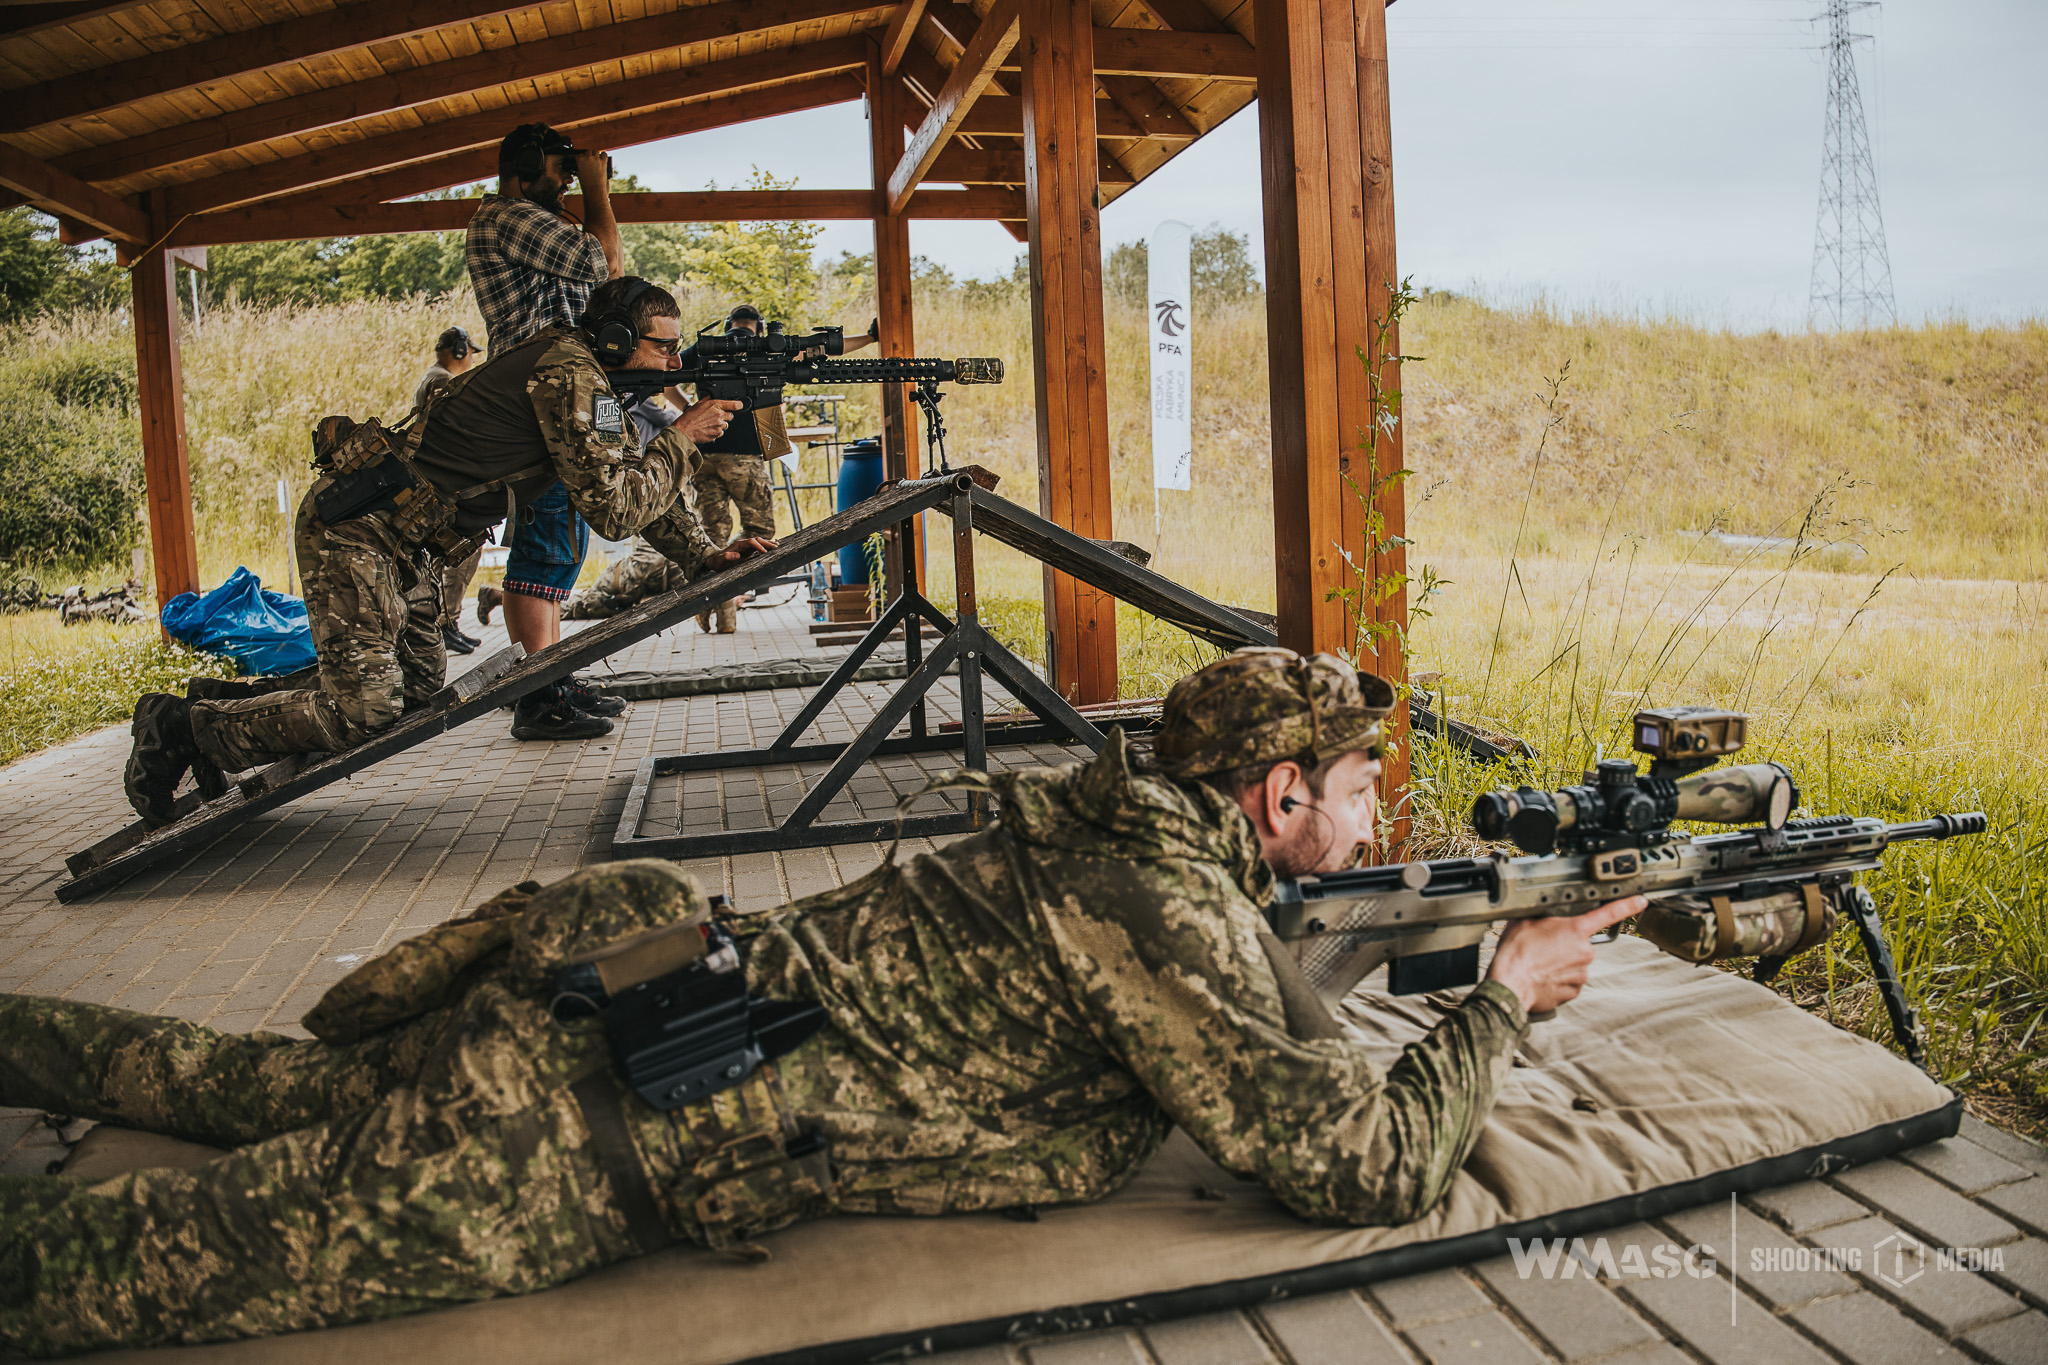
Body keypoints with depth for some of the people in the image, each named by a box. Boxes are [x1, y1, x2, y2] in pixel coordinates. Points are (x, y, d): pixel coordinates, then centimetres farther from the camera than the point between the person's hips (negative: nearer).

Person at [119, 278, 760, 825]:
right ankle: (184, 726, 5)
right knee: (363, 713, -11)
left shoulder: (595, 381, 11)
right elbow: (612, 507, -24)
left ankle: (228, 706, 26)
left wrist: (706, 556, 7)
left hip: (403, 541, 10)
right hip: (354, 529, -10)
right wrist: (681, 439, -13)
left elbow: (636, 475, 18)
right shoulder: (569, 374, -20)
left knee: (419, 688, 15)